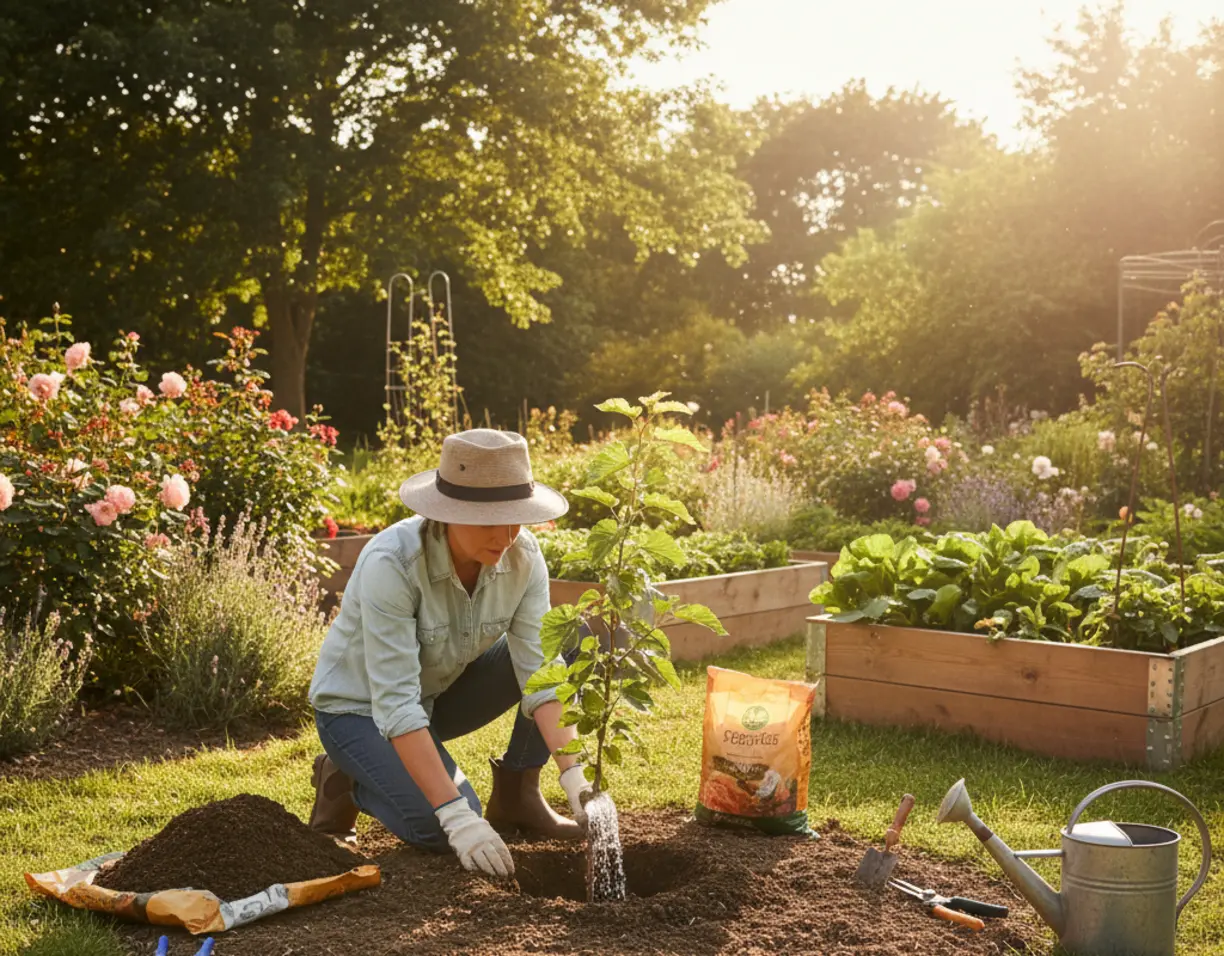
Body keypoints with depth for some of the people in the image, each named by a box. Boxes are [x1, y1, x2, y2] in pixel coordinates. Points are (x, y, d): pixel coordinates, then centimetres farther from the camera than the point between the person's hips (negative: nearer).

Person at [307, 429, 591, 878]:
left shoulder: (522, 556, -19)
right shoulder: (392, 563, -35)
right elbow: (396, 705, -37)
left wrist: (574, 776, -34)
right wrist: (458, 816, -42)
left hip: (441, 690, 5)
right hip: (360, 706, -5)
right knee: (439, 829, -28)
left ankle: (516, 792, -2)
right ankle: (346, 779, 2)